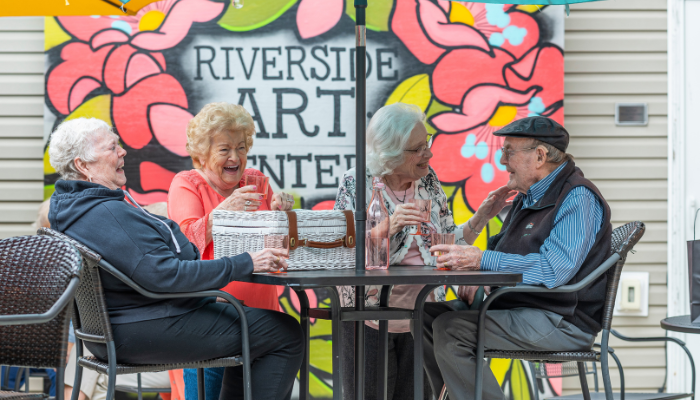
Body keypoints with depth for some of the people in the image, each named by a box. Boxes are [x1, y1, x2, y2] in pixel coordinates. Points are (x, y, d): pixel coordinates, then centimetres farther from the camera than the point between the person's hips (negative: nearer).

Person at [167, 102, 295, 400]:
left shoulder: (255, 181, 16)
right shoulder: (186, 185, 4)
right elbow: (186, 242, -12)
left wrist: (280, 214, -6)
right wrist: (222, 211, -27)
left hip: (259, 308, 4)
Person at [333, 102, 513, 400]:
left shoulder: (428, 179, 7)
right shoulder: (355, 183, -6)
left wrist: (483, 215, 1)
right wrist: (387, 227, -26)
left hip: (422, 315, 4)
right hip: (370, 317, -4)